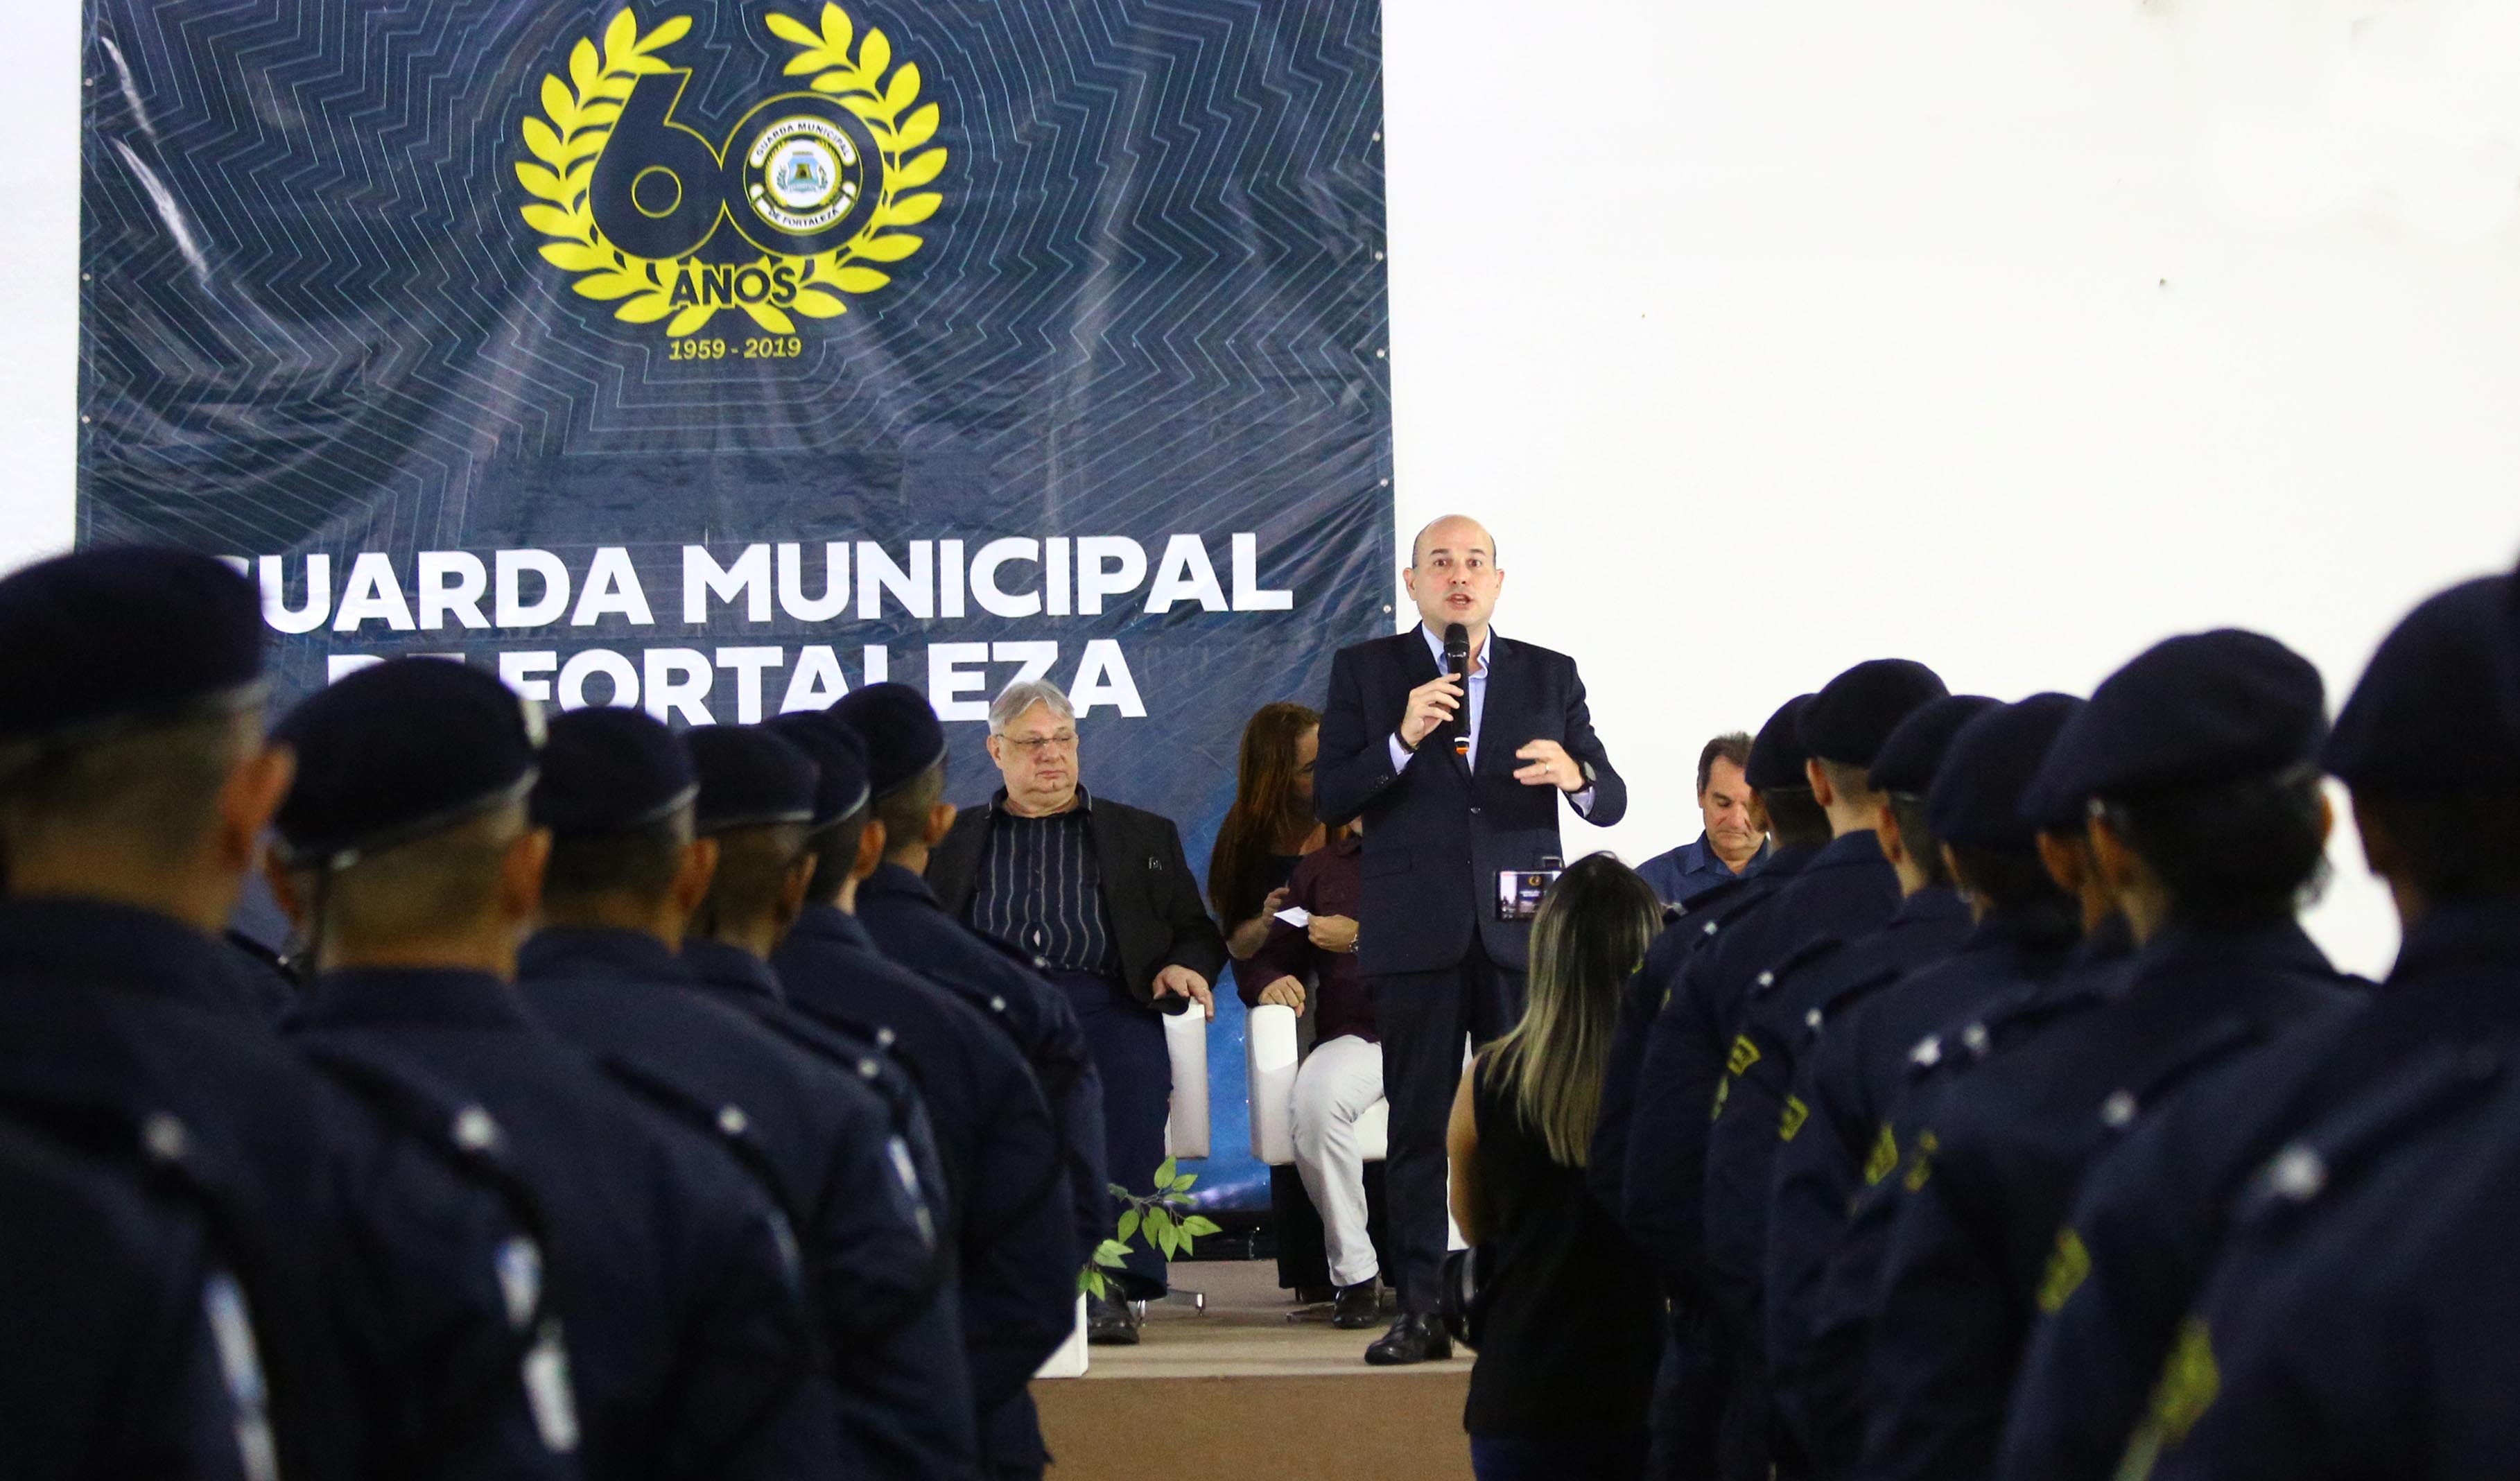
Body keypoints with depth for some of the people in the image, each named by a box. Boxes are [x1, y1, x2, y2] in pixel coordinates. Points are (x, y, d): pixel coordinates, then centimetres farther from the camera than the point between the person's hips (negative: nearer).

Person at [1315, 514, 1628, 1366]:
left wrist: (1573, 774, -16)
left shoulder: (1549, 676, 12)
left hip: (1521, 935, 1)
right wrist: (1403, 740, -15)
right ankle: (1422, 1311, 6)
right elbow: (1329, 801, 0)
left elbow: (1611, 802, 8)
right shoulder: (1365, 672, 7)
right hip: (1416, 938, -1)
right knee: (1419, 1127, 1)